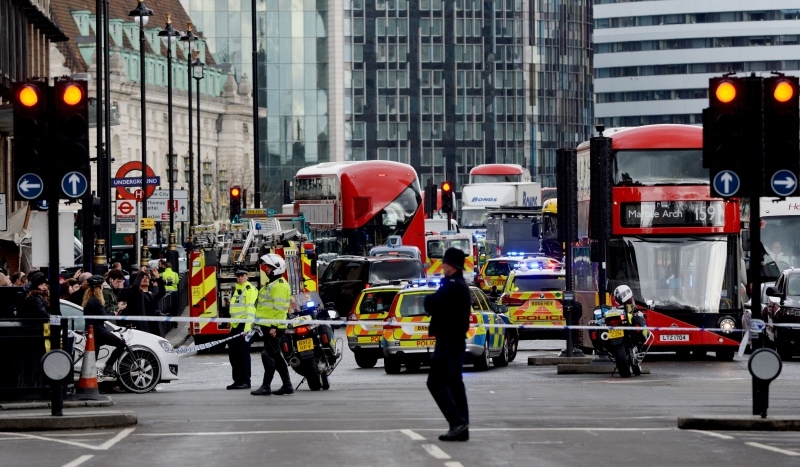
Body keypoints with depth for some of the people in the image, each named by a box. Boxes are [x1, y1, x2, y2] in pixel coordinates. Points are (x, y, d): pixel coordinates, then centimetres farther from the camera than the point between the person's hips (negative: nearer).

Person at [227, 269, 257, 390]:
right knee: (233, 353, 9)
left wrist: (247, 326, -24)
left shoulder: (250, 289, -7)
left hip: (244, 325, -9)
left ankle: (245, 381, -5)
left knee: (243, 353, -8)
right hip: (235, 325, 9)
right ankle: (237, 380, 16)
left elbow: (251, 308, -16)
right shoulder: (236, 289, 21)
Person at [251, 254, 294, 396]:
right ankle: (287, 385, 16)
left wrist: (274, 326, -24)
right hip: (269, 326, 11)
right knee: (276, 356, 12)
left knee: (268, 355, -10)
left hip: (273, 327, -11)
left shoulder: (280, 285, -14)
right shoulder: (271, 283, 19)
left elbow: (279, 308, -21)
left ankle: (266, 387, -9)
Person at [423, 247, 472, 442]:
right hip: (456, 340, 10)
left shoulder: (452, 286, -17)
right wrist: (433, 302, 1)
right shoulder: (461, 286, 17)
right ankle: (461, 428, 9)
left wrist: (429, 299, 0)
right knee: (454, 383, 11)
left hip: (448, 341, -10)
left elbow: (431, 305, -20)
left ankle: (457, 422, -17)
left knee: (436, 382, -10)